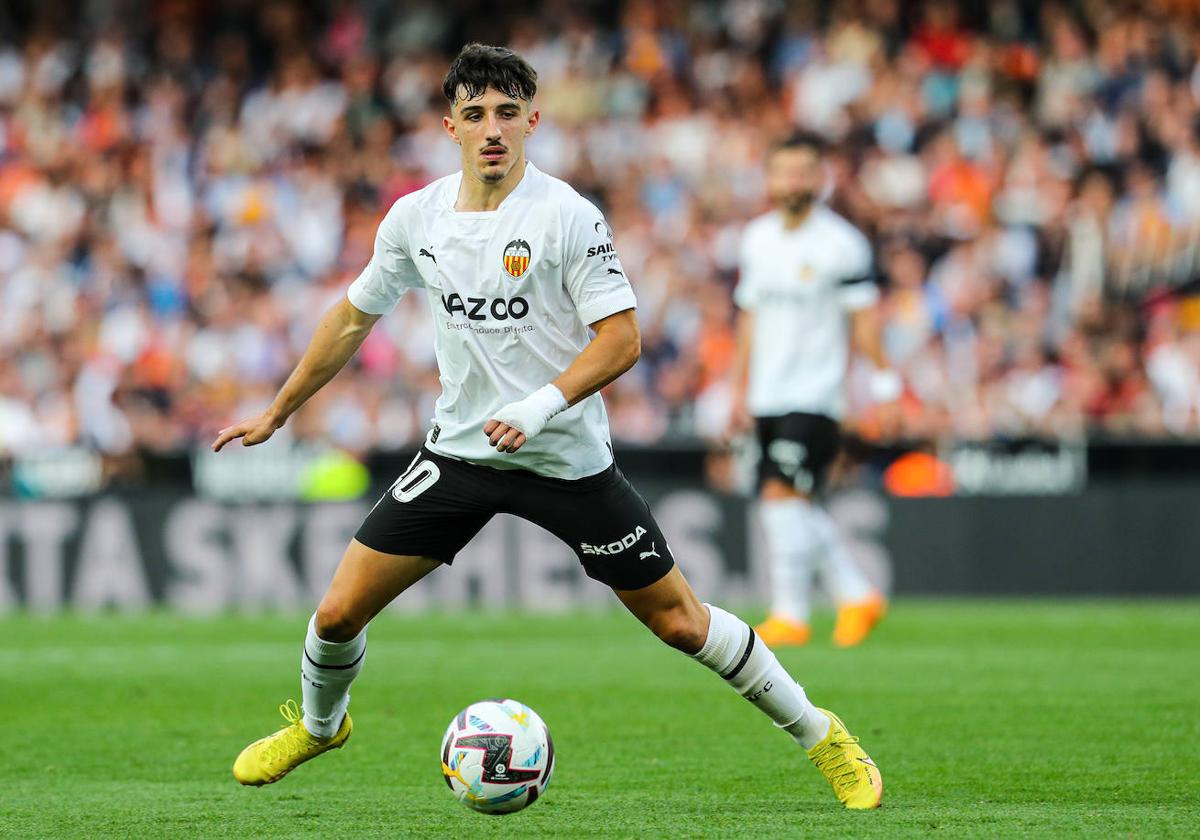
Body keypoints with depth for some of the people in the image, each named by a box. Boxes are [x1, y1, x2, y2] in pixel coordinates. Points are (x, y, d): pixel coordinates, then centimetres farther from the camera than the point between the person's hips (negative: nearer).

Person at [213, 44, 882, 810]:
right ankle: (317, 725, 33)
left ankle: (819, 735, 16)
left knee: (678, 619, -2)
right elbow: (353, 319, 15)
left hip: (568, 459, -4)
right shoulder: (416, 217, 1)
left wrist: (543, 403, -30)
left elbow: (622, 338, -16)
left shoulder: (567, 216, -14)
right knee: (339, 612, 0)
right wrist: (276, 415, 19)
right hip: (459, 451, 4)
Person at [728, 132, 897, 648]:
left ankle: (790, 615, -11)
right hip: (768, 396, 7)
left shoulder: (840, 243, -8)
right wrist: (740, 391, 18)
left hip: (814, 397, -7)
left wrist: (882, 376, -9)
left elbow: (863, 315, -5)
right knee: (796, 507, 8)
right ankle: (857, 596, 22)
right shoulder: (757, 238, 10)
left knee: (783, 494, -15)